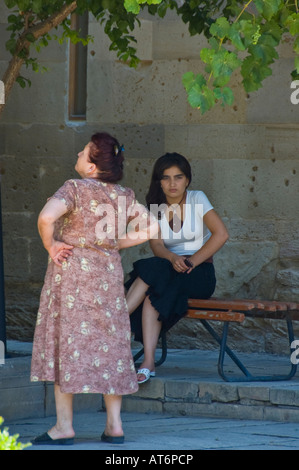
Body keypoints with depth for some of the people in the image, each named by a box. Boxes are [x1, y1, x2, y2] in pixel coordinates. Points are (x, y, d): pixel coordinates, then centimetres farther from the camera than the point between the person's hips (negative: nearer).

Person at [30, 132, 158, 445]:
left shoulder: (75, 189, -12)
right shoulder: (124, 196, 4)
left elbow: (46, 216, -28)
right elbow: (151, 228, 7)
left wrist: (50, 244, -12)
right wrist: (117, 244, 10)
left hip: (71, 272, -5)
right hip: (108, 275, 5)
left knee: (67, 342, 1)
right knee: (109, 345, 10)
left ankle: (64, 427, 2)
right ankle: (114, 425, 11)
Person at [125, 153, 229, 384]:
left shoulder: (197, 199, -2)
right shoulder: (156, 207, 9)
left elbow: (221, 234, -13)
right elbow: (156, 246, -4)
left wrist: (191, 261, -18)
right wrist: (172, 258, -27)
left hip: (200, 274, -3)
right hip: (168, 272, 3)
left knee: (152, 271, -31)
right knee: (152, 292, -31)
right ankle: (148, 363, -40)